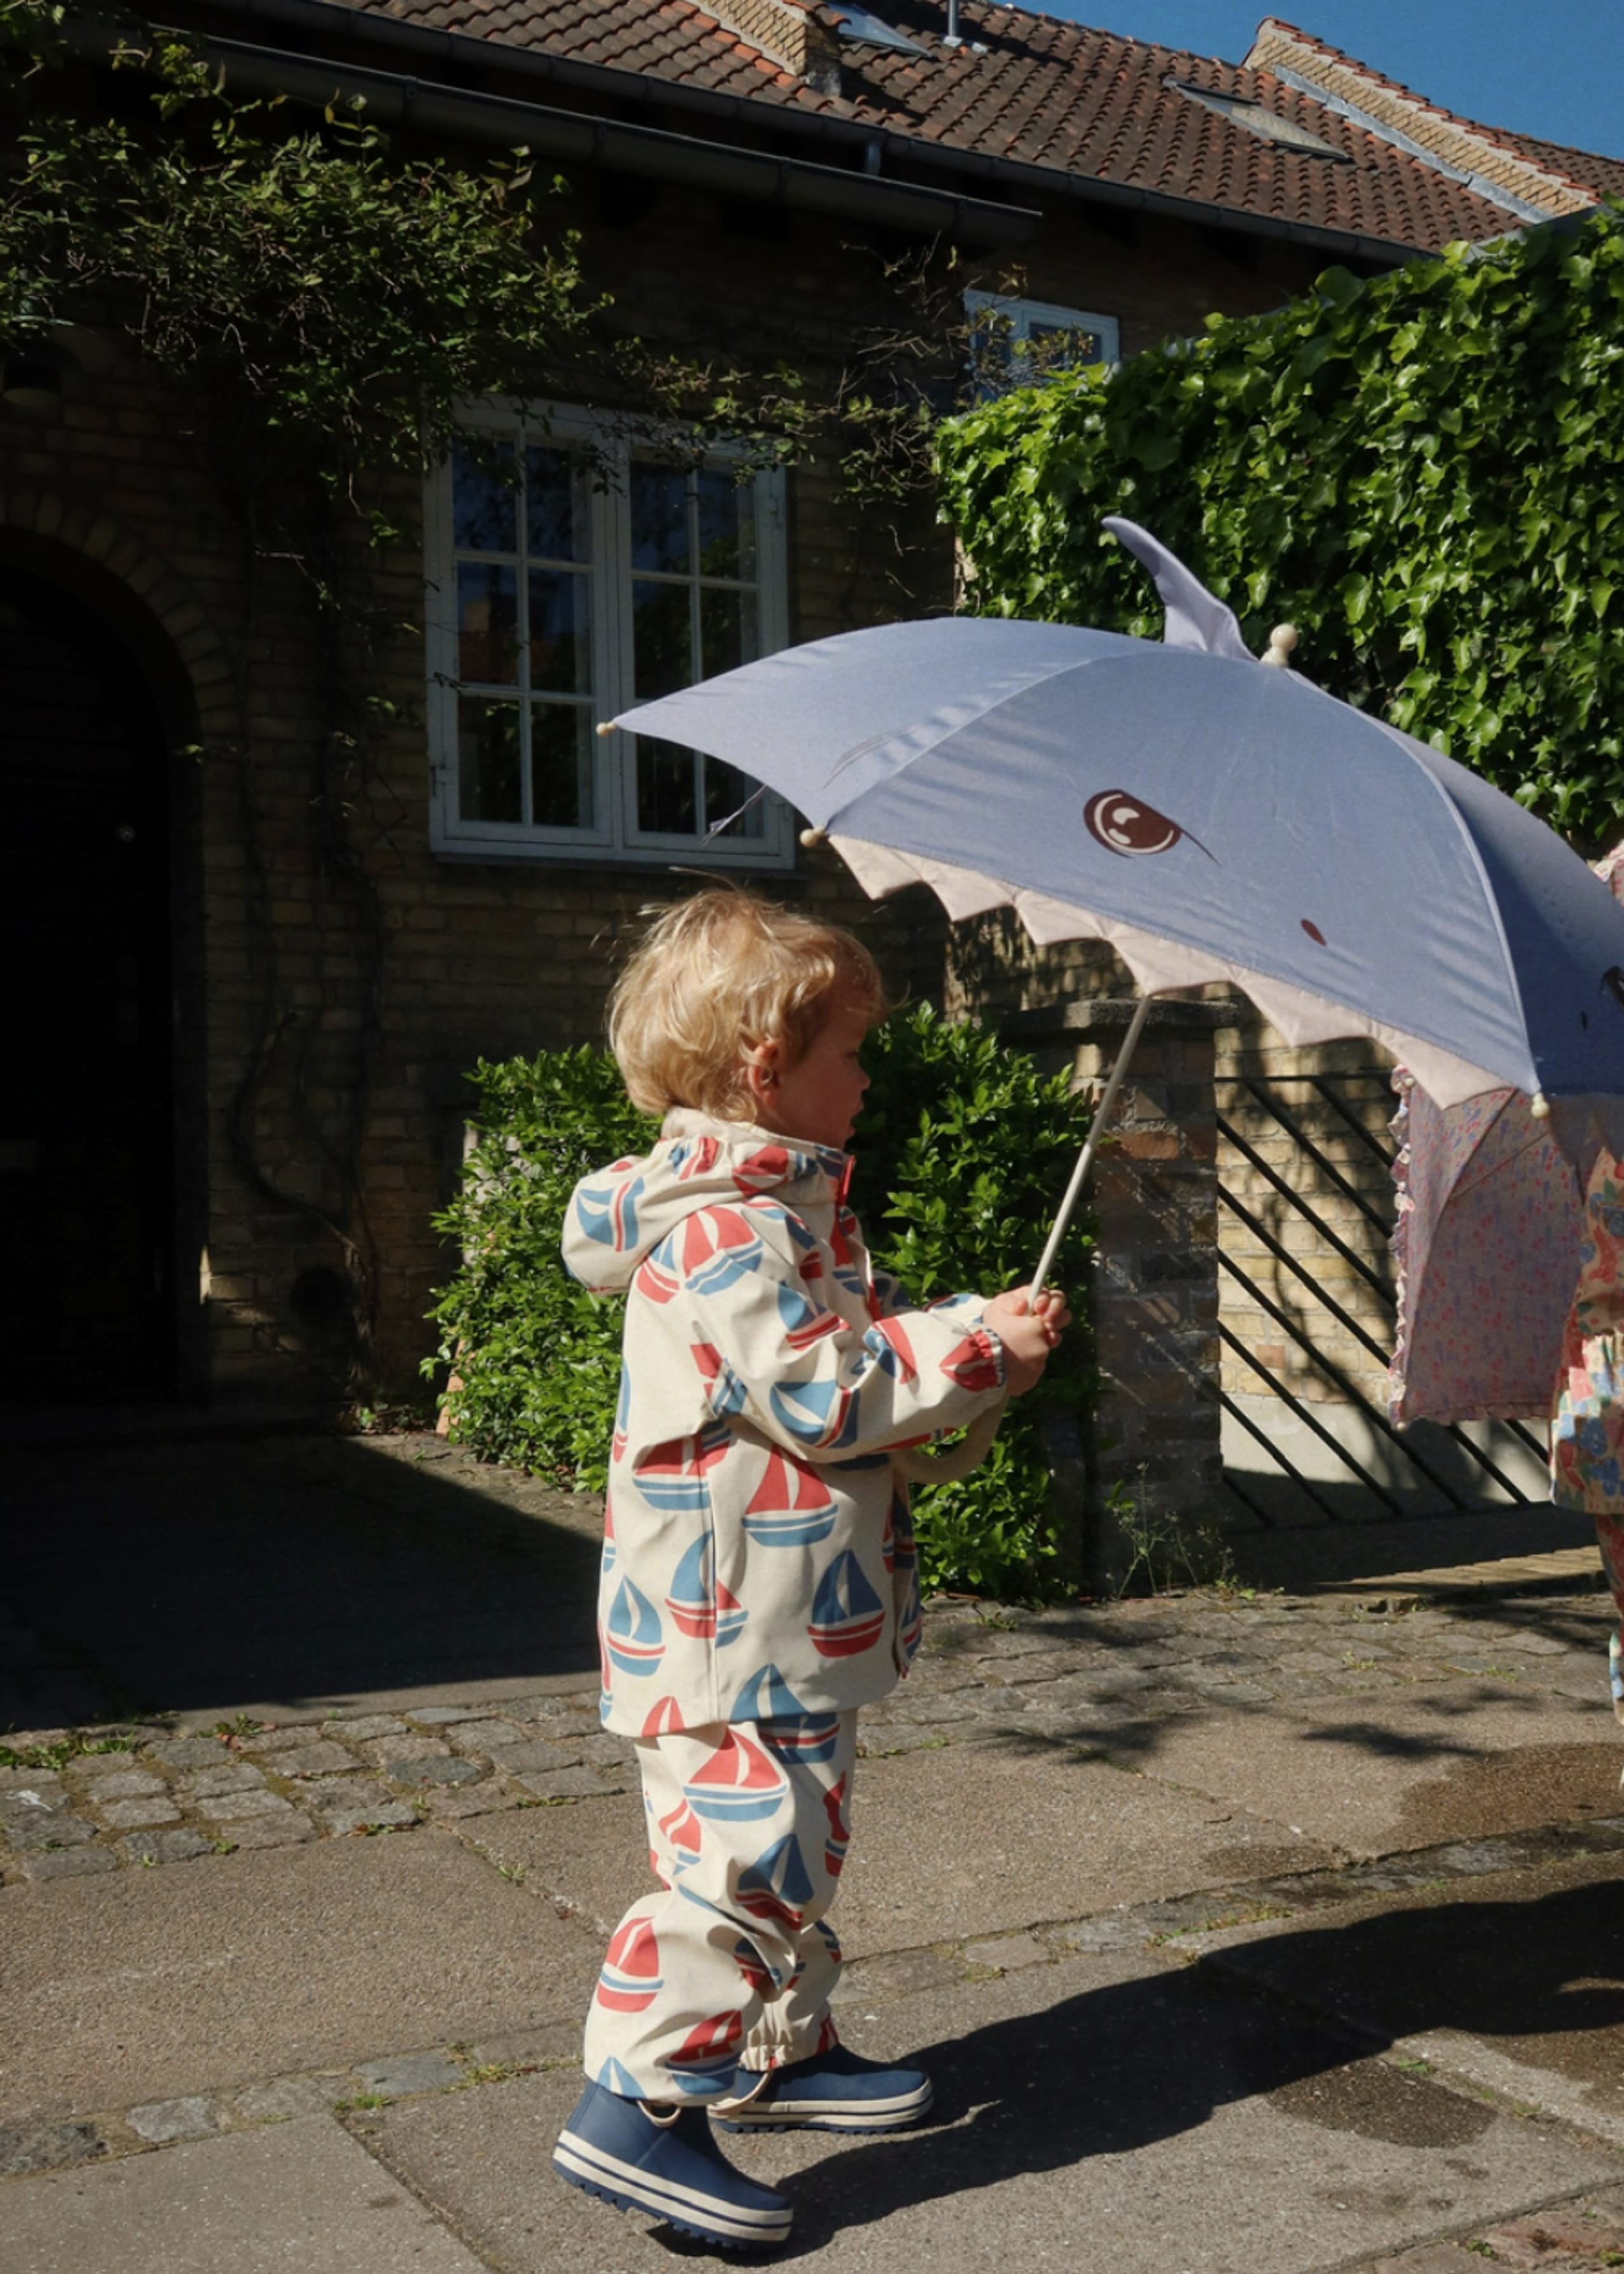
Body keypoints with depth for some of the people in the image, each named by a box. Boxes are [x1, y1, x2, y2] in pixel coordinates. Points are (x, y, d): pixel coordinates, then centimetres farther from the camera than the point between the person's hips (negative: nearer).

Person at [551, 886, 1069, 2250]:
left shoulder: (788, 1205, 15)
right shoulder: (722, 1227, -20)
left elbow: (855, 1344, 22)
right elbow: (825, 1395, -24)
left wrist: (977, 1328, 7)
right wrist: (978, 1351, -16)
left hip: (793, 1625, 11)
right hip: (730, 1623, -11)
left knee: (796, 1841, 20)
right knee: (745, 1847, -10)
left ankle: (785, 2049, 34)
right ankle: (635, 2105, -2)